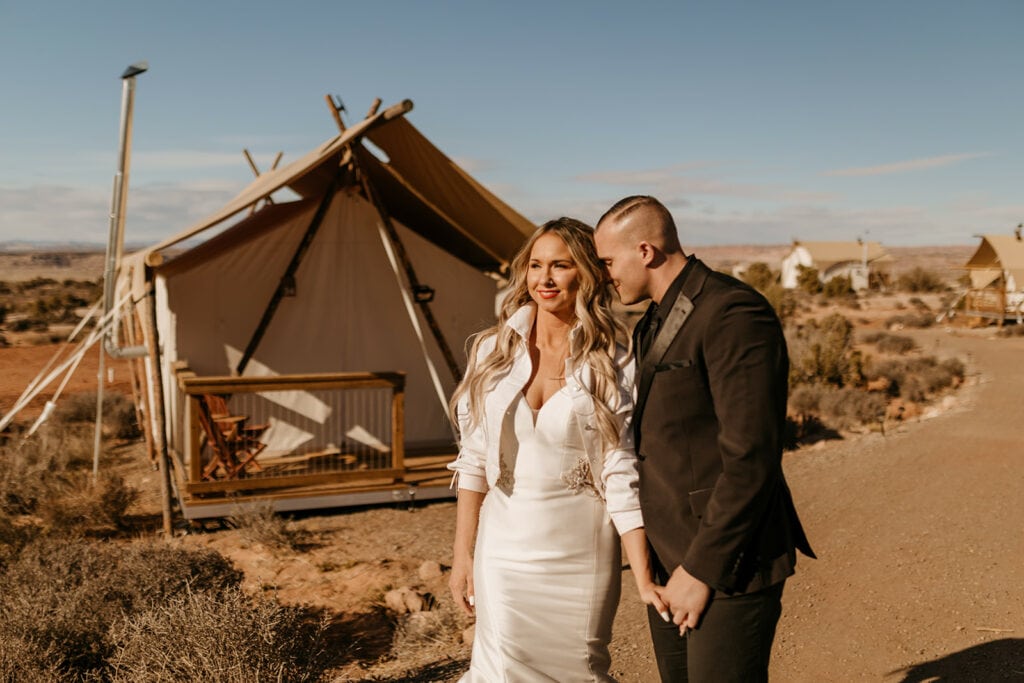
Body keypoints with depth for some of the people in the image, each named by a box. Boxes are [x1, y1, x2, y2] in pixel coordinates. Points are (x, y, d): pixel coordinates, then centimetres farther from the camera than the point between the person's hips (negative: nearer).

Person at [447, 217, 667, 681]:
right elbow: (472, 461, 4)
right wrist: (462, 553, 4)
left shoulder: (614, 367, -7)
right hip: (505, 550, 2)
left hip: (581, 554, -1)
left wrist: (643, 578, -7)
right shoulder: (493, 351, -1)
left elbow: (622, 476, -6)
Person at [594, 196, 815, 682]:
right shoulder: (656, 323, 13)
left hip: (727, 566, -9)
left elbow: (751, 460, -22)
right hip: (671, 562, 9)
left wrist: (703, 570, -18)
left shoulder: (734, 315, -17)